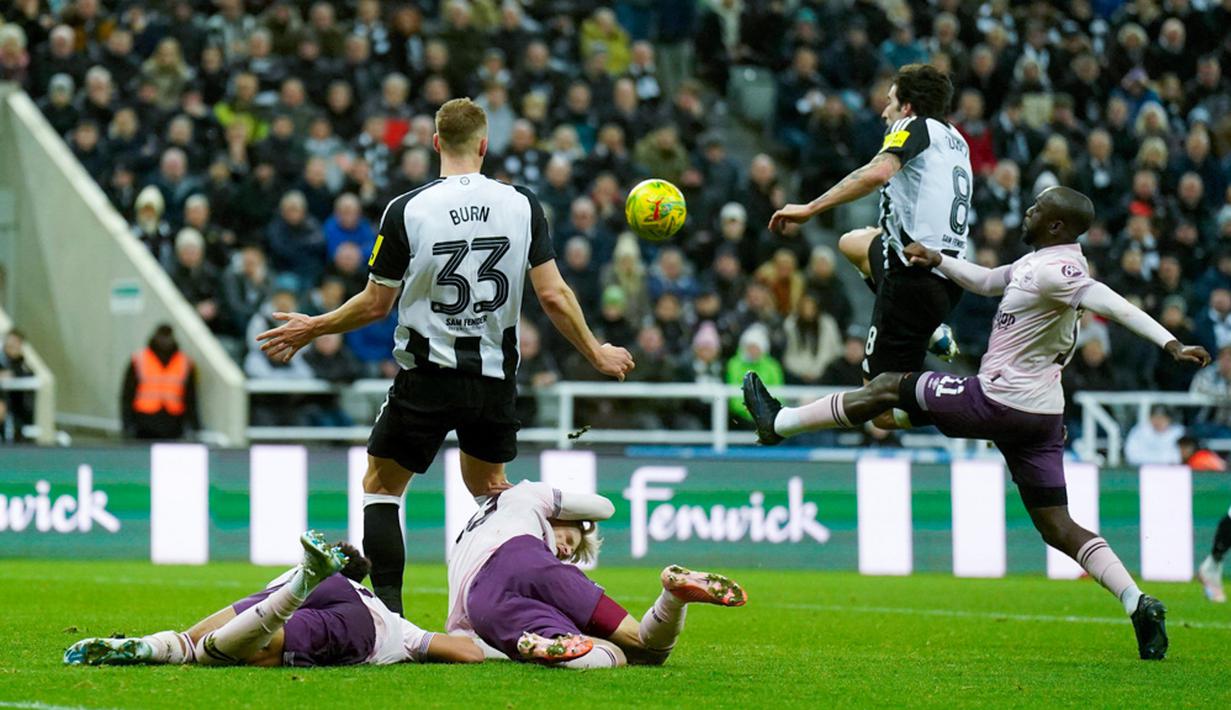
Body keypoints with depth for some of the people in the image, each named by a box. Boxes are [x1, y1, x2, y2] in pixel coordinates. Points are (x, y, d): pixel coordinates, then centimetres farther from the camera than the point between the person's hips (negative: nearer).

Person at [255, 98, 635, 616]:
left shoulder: (406, 211, -11)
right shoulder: (521, 204, -4)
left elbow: (375, 304, -4)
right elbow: (553, 294, -4)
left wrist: (311, 329, 13)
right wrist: (597, 354, 12)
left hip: (427, 376, -3)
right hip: (496, 377, 3)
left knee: (380, 485, 11)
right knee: (488, 484, 24)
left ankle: (388, 610, -2)